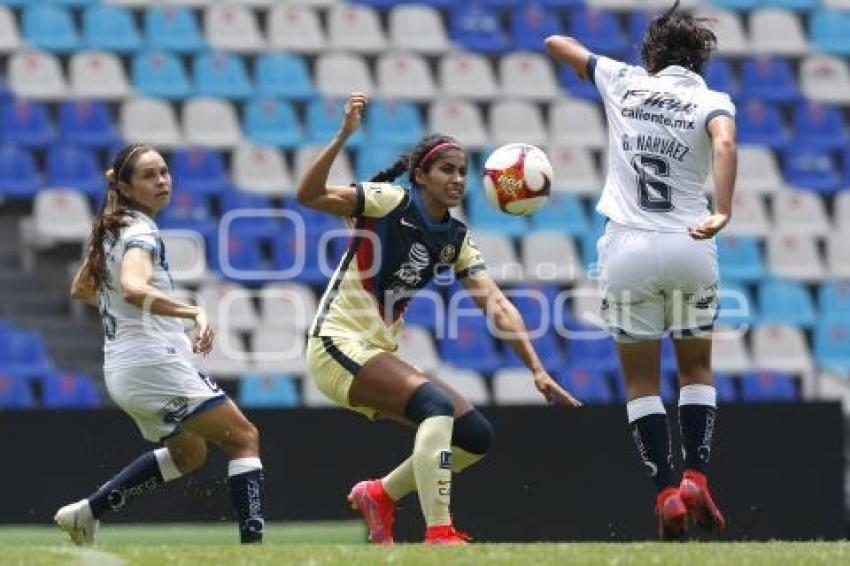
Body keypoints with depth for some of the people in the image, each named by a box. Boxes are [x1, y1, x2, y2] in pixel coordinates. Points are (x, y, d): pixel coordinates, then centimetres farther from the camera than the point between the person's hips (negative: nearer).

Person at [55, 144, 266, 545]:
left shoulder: (109, 232, 13)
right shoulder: (140, 232, -14)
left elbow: (80, 289, 27)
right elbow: (133, 288, -34)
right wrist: (195, 312, -45)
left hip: (121, 369, 9)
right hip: (155, 361, -9)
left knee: (189, 452, 26)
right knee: (244, 438, -6)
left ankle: (86, 512, 22)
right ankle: (252, 542, -17)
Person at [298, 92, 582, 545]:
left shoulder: (455, 240, 7)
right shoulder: (390, 201, -11)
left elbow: (497, 305, 0)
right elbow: (310, 196, -25)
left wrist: (537, 370, -10)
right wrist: (343, 136, -38)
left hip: (380, 354, 8)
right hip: (338, 343, -8)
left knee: (476, 435, 0)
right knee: (438, 404, -29)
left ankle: (380, 494, 17)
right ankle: (438, 533, -33)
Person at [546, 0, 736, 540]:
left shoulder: (623, 82, 9)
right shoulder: (711, 101, 2)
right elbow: (724, 144, -21)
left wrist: (586, 67, 44)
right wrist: (722, 213, -32)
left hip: (629, 246, 1)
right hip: (690, 248, 0)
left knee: (641, 379, 11)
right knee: (697, 369, 18)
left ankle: (668, 492, -3)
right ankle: (696, 476, 1)